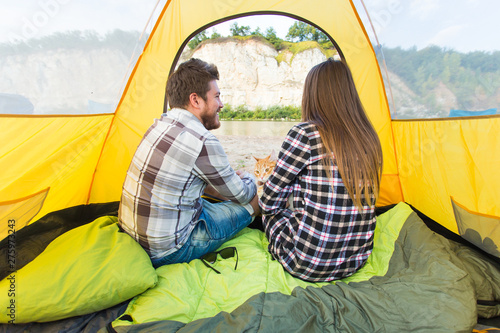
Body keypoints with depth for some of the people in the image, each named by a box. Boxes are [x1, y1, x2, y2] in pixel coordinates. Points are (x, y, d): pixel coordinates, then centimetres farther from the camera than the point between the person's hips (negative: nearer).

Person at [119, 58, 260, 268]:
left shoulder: (162, 124, 2)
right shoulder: (203, 142, -26)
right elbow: (240, 194, -9)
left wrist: (233, 177, 12)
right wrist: (249, 179, 13)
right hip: (168, 251, -8)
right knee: (254, 202, 2)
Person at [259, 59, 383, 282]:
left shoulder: (305, 133, -19)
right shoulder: (369, 138, 1)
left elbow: (269, 200, -10)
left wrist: (265, 203, 14)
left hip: (308, 265, -6)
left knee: (272, 212, 19)